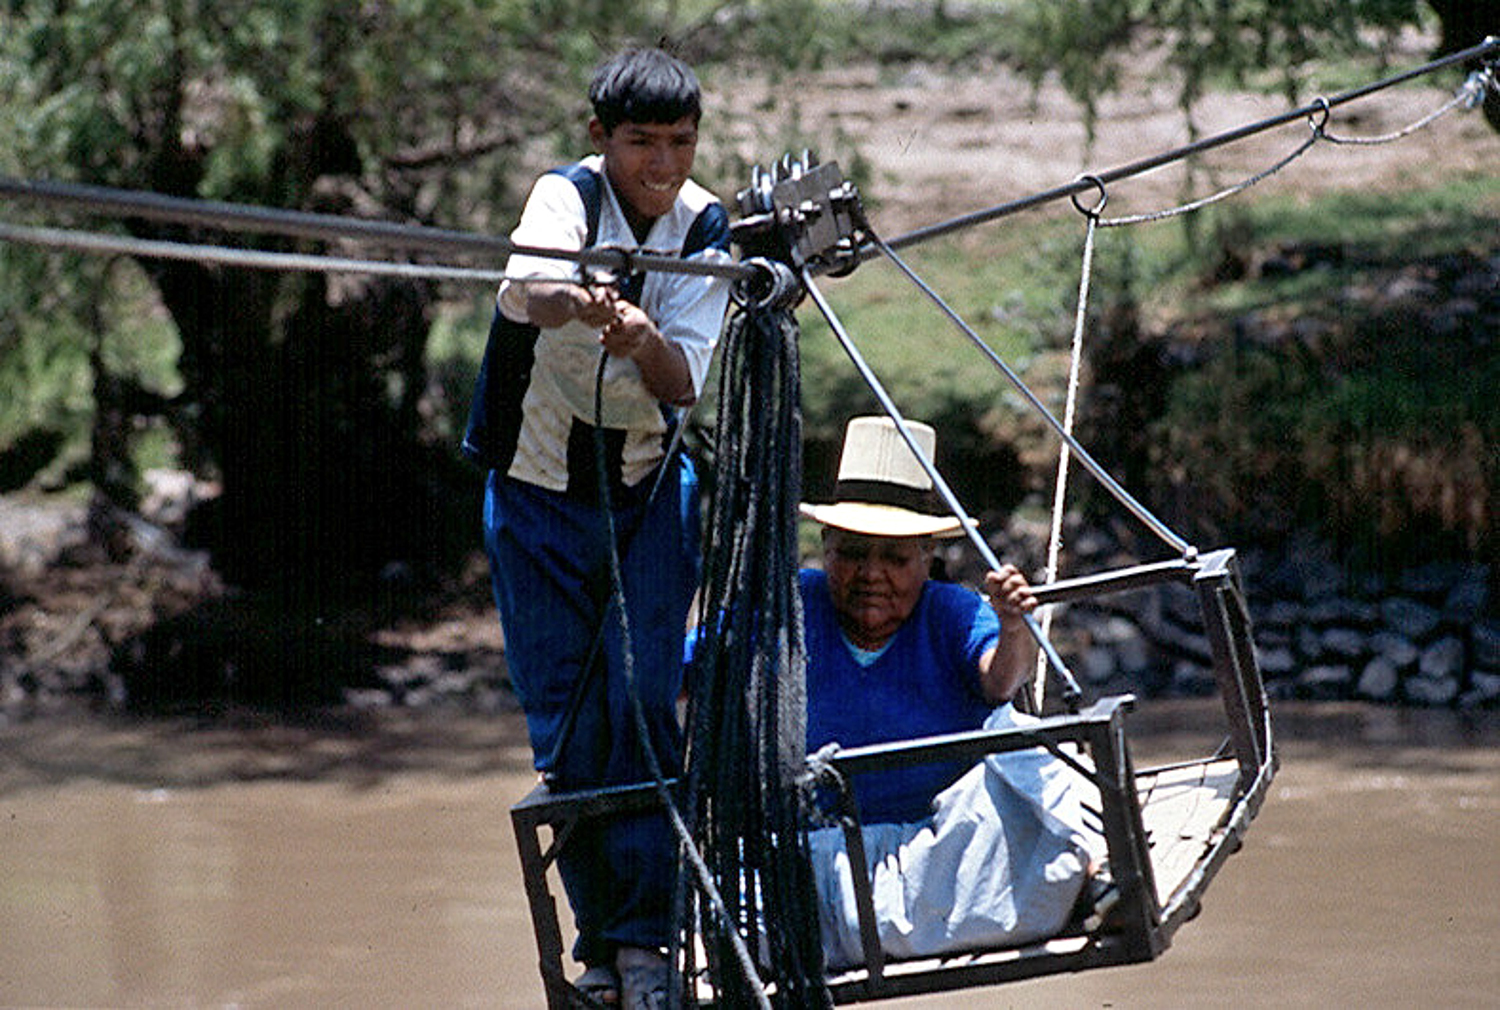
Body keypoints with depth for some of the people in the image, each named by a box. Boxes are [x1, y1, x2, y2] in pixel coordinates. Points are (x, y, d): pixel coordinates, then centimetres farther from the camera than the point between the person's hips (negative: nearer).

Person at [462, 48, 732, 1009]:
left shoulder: (706, 229, -8)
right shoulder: (566, 197, -17)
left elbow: (688, 382, -17)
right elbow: (524, 284, -40)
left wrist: (645, 340, -40)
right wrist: (574, 300, -63)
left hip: (650, 495, 1)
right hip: (539, 500, -1)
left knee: (643, 702, -13)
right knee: (566, 729, -1)